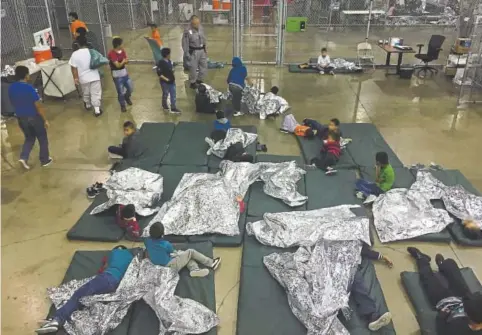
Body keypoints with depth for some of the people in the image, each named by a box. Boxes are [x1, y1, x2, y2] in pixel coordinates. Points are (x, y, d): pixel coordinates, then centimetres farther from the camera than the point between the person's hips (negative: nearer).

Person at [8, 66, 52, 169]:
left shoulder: (11, 88, -2)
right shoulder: (29, 88, -22)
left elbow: (13, 103, 10)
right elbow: (38, 106, -19)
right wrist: (45, 120, -11)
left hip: (21, 118, 6)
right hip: (34, 117, -6)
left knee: (29, 138, 23)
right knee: (42, 138, 14)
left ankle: (23, 157, 6)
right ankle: (44, 160, 25)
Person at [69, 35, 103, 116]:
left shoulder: (75, 54, -12)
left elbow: (74, 67, -10)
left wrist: (75, 78, -2)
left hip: (83, 78, 1)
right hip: (94, 76, -1)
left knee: (86, 93, 23)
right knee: (95, 93, 5)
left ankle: (88, 105, 45)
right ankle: (97, 110, 2)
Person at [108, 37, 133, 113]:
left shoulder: (122, 50, 0)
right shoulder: (111, 54, -22)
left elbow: (126, 60, 3)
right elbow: (118, 65, -25)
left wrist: (125, 61, -18)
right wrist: (123, 61, -14)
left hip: (125, 73, 7)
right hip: (117, 76, -7)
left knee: (130, 88, 17)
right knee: (121, 92, 3)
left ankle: (127, 97, 48)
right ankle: (122, 106, 25)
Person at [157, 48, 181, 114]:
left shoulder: (169, 61, 3)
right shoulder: (161, 63, -19)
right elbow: (159, 73, -19)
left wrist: (173, 77, 9)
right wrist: (166, 79, -20)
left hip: (171, 81, 7)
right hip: (165, 82, -7)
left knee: (173, 94, 6)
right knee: (165, 94, 11)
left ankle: (173, 108, 12)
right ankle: (165, 106, 33)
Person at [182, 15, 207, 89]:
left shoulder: (201, 28, -1)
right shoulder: (188, 31, -20)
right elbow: (185, 44, -15)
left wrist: (205, 49, 16)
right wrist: (187, 54, -14)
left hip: (202, 50, 6)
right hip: (193, 52, -6)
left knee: (204, 66, 15)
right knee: (193, 68, 4)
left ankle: (199, 80, 37)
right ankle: (192, 83, 24)